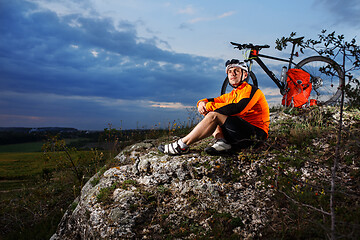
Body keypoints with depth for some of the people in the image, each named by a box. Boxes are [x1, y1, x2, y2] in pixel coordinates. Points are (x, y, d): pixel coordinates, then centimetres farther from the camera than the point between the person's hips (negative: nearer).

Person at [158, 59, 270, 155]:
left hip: (256, 132, -8)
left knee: (214, 115, -22)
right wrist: (202, 102, -8)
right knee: (209, 116, 6)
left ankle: (181, 145, -21)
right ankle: (221, 141, -19)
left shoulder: (250, 90, -6)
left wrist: (209, 107, -20)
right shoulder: (231, 95, 18)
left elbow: (238, 109, -24)